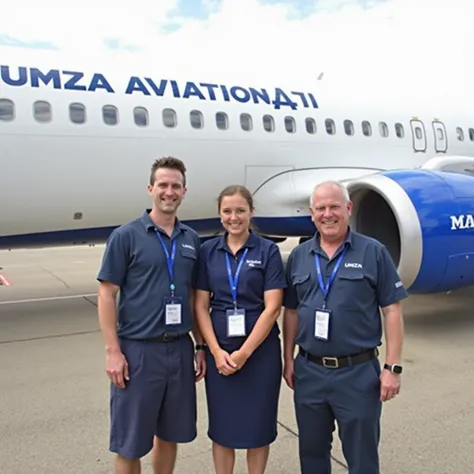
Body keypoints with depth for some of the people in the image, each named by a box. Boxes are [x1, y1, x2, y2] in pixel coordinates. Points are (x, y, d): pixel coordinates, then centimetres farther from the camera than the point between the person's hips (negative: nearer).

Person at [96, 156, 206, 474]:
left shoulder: (191, 239, 7)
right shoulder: (126, 236, -6)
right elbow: (107, 295, -7)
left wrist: (200, 345, 9)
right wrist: (113, 351, -13)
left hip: (180, 349, 4)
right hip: (138, 349, -4)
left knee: (170, 435, 17)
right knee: (130, 443, 8)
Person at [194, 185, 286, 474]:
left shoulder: (268, 251, -5)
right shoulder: (208, 251, 3)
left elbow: (272, 308, -10)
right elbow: (201, 305, 1)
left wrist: (244, 352, -14)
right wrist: (217, 351, -9)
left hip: (260, 349, -2)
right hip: (220, 350, 2)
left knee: (258, 425, 10)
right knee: (222, 426, 12)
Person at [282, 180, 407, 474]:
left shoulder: (374, 252, -5)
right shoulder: (299, 256, 5)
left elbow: (392, 311, -6)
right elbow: (291, 312, 10)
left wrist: (393, 367, -10)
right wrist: (289, 359, 7)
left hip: (359, 372, -3)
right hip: (309, 371, 4)